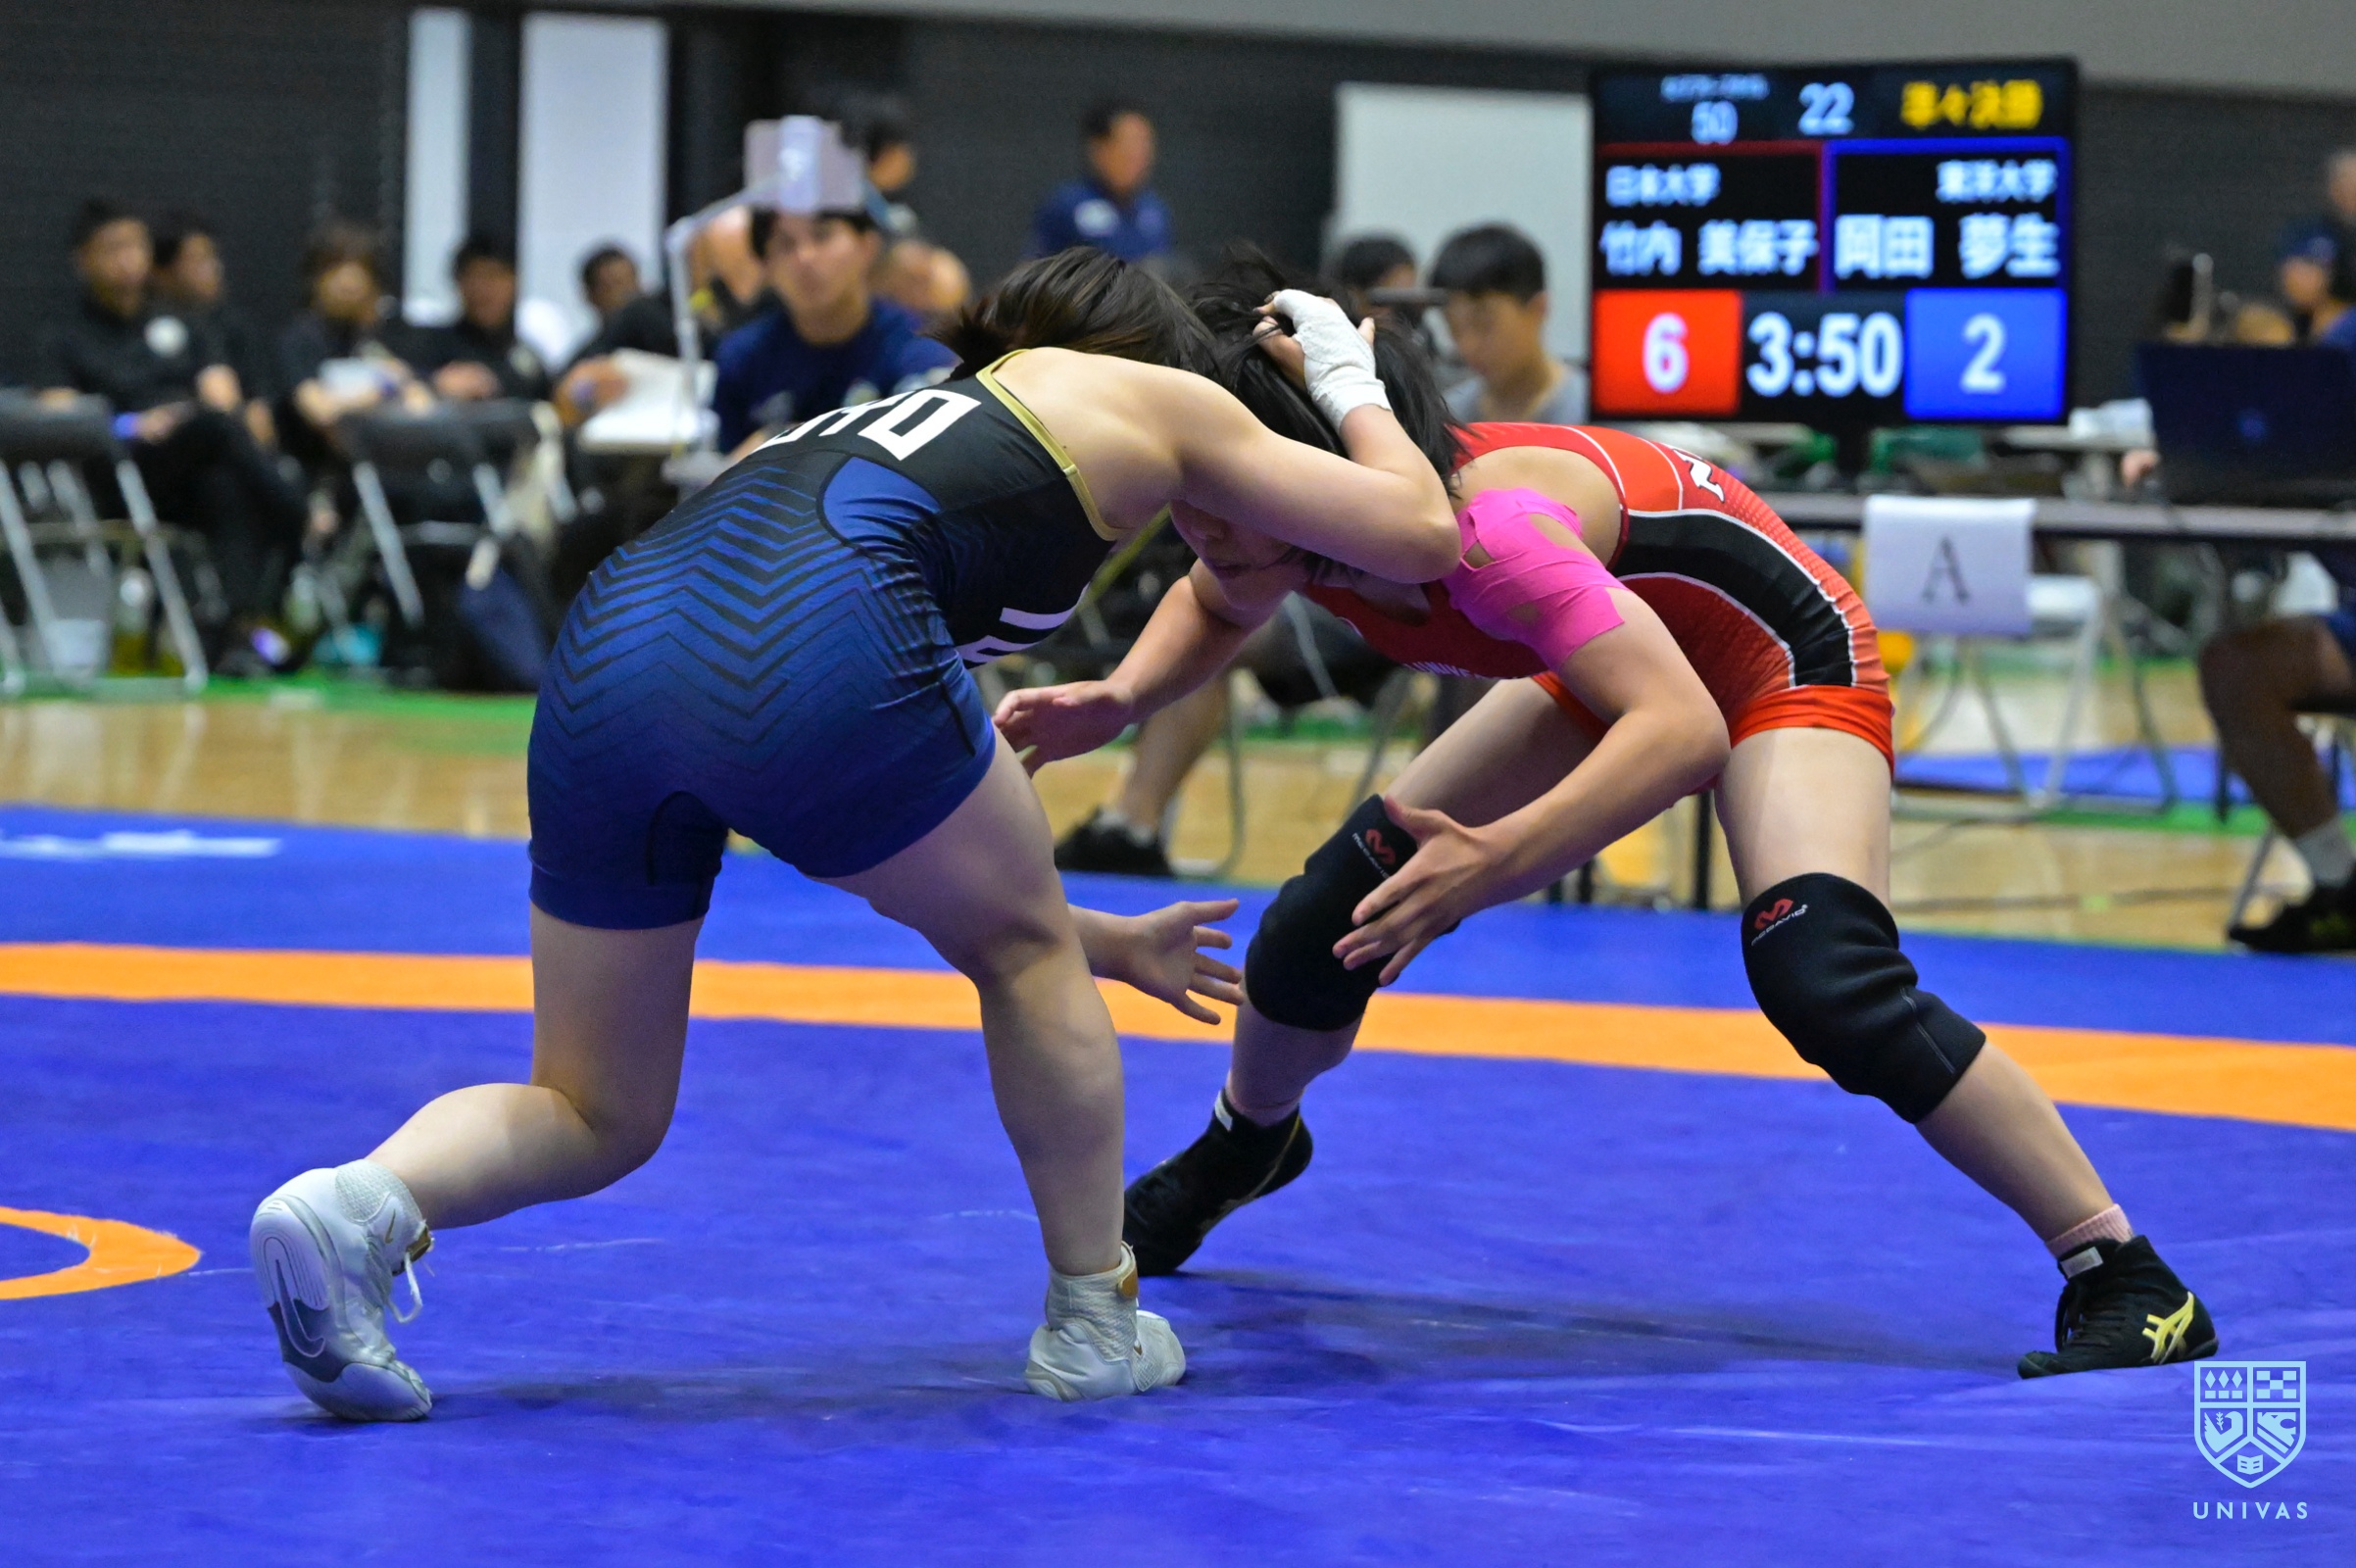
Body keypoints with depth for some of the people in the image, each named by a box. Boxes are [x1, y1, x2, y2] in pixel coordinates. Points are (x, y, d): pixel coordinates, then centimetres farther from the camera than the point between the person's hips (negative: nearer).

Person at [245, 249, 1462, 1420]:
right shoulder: (1142, 401, 26)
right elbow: (1419, 532, 32)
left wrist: (1098, 944, 52)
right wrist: (1348, 381, 51)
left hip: (600, 652, 6)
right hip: (803, 646, -6)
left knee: (597, 1118, 17)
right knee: (1025, 953, 23)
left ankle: (362, 1205, -8)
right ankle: (1096, 1325, 28)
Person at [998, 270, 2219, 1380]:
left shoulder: (1484, 524, -40)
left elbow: (1682, 730, -48)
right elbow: (1213, 610, 9)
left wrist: (1494, 860, -58)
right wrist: (1122, 701, -12)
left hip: (1782, 654, -8)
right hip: (1621, 656, 8)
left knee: (1823, 979, -30)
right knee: (1326, 919, 3)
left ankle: (2127, 1283, -21)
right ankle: (1240, 1148, 36)